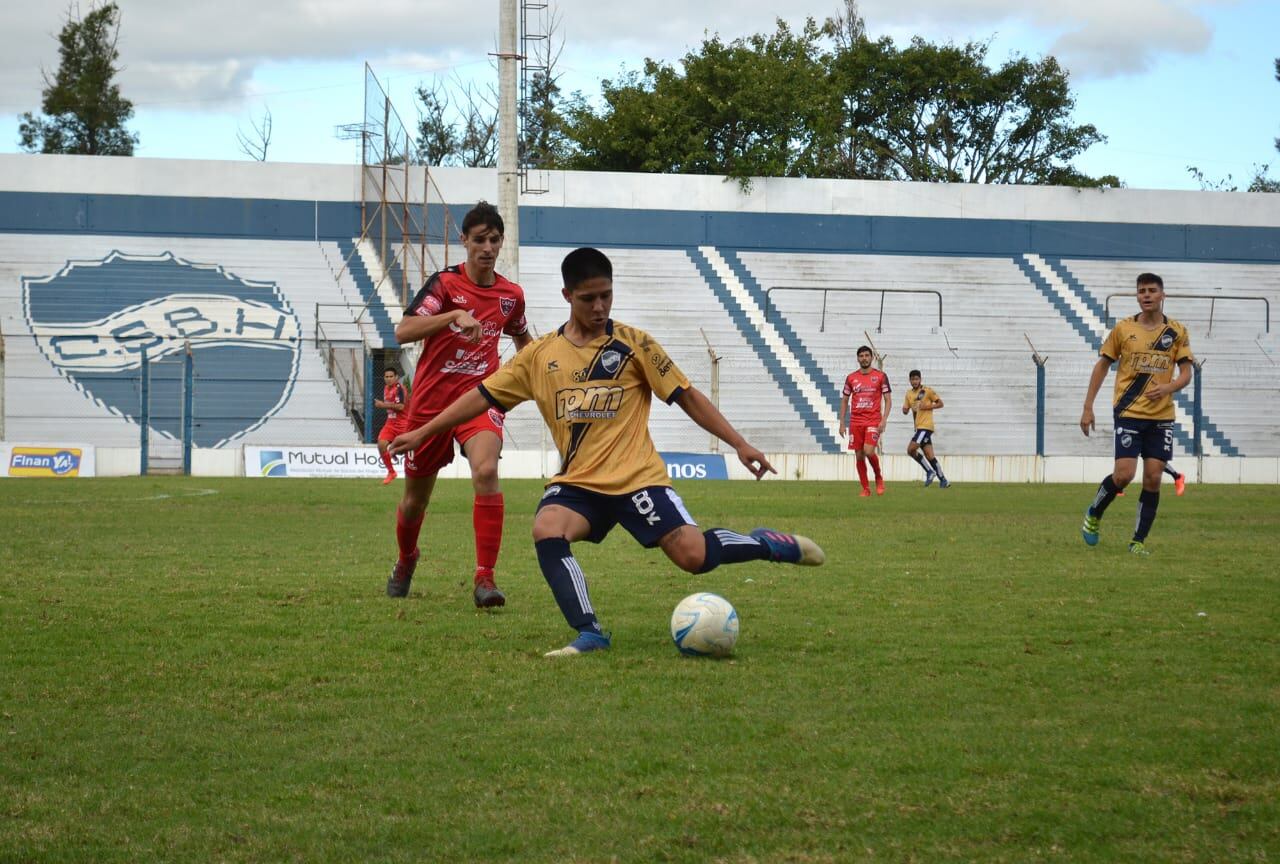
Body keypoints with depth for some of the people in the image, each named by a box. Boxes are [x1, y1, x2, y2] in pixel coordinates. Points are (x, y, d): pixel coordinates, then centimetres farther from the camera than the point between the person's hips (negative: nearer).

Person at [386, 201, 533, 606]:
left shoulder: (511, 295, 4)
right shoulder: (445, 283, -9)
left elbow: (522, 339, 27)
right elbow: (403, 331, -23)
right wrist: (454, 315, -35)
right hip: (430, 400, -1)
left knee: (486, 470, -29)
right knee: (415, 497, 12)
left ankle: (485, 578, -28)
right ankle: (406, 559, 47)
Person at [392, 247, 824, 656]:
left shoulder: (634, 344, 0)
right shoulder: (540, 355, 7)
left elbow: (686, 396, 3)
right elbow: (483, 396, 11)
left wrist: (740, 444, -2)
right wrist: (421, 433, 9)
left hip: (637, 478, -2)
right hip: (577, 483, 2)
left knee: (694, 556, -17)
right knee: (546, 530, -29)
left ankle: (769, 544, 12)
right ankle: (589, 633, -24)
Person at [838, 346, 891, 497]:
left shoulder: (881, 376, 1)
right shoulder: (851, 378, 8)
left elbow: (887, 400, 1)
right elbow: (844, 401, 13)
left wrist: (884, 420, -11)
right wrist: (842, 423, 7)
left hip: (873, 421, -3)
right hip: (855, 421, 3)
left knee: (869, 451, -19)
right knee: (859, 456, 2)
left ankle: (879, 477, 7)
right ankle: (865, 489, 11)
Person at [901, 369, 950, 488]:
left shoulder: (928, 391, -5)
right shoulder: (909, 394, 14)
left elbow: (940, 403, -2)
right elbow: (905, 410, 15)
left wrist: (927, 407, -15)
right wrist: (905, 409, -8)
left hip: (926, 426, -7)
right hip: (918, 427, 7)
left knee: (911, 449, -17)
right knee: (929, 455, 4)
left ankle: (929, 471, -4)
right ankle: (943, 480, 9)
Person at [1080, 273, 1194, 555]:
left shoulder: (1177, 332, 4)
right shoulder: (1123, 329, 0)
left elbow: (1186, 373, 4)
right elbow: (1102, 366, 7)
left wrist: (1167, 388, -18)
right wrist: (1088, 407, 2)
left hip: (1162, 416, 2)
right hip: (1128, 413, -2)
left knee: (1153, 478, -2)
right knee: (1124, 474, -13)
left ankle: (1139, 540, 9)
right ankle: (1093, 515, 15)